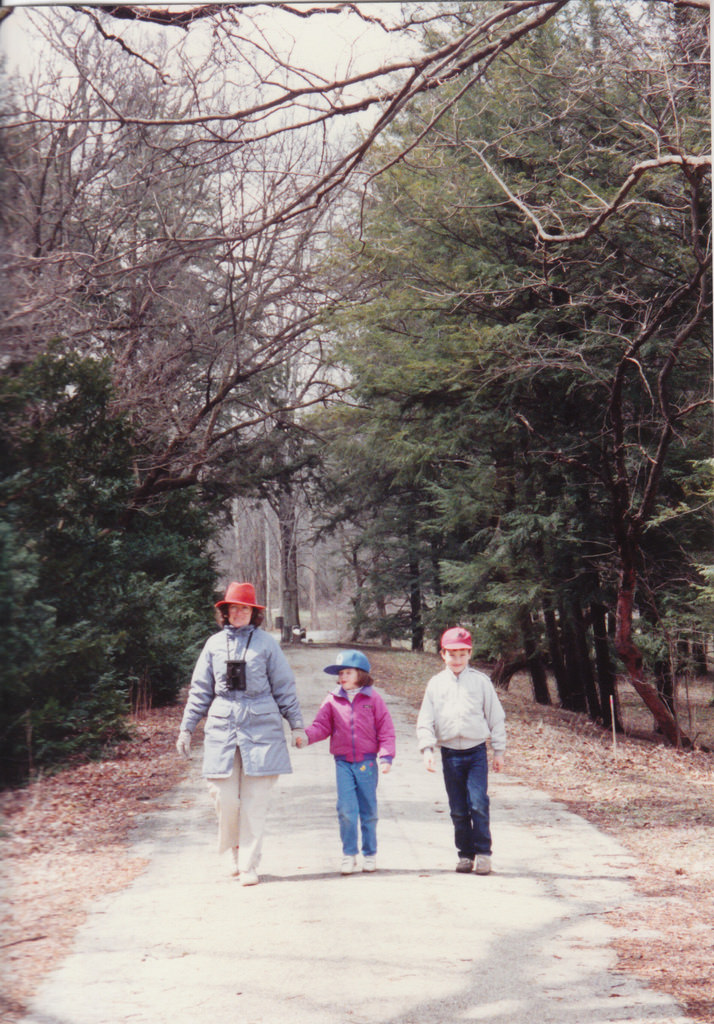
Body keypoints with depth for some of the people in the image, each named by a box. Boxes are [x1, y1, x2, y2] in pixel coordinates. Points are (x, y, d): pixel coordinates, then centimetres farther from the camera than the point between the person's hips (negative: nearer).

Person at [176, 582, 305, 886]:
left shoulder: (266, 643, 4)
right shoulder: (214, 644, 10)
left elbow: (284, 687, 7)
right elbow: (200, 690, 15)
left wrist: (296, 724, 5)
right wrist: (186, 728, 12)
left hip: (261, 727, -2)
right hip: (222, 727, 2)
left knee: (255, 801, -2)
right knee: (224, 797, -2)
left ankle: (249, 865, 8)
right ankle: (236, 852, 23)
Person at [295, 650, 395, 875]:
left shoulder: (373, 698, 0)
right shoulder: (332, 700, 4)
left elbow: (385, 729, 2)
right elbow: (322, 726, 3)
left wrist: (386, 756, -6)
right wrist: (306, 737, -17)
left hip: (367, 762, -1)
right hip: (343, 762, 1)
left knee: (368, 810, 8)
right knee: (346, 809, -6)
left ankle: (370, 854, 21)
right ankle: (349, 854, 6)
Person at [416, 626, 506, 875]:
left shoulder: (481, 681, 3)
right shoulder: (436, 684, 6)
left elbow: (496, 717, 7)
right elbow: (425, 720, 6)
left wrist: (499, 750, 6)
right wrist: (427, 749, -7)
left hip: (476, 752, -2)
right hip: (450, 754, 2)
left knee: (478, 804, -12)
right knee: (458, 810, 6)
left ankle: (483, 853, -1)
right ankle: (465, 854, 18)